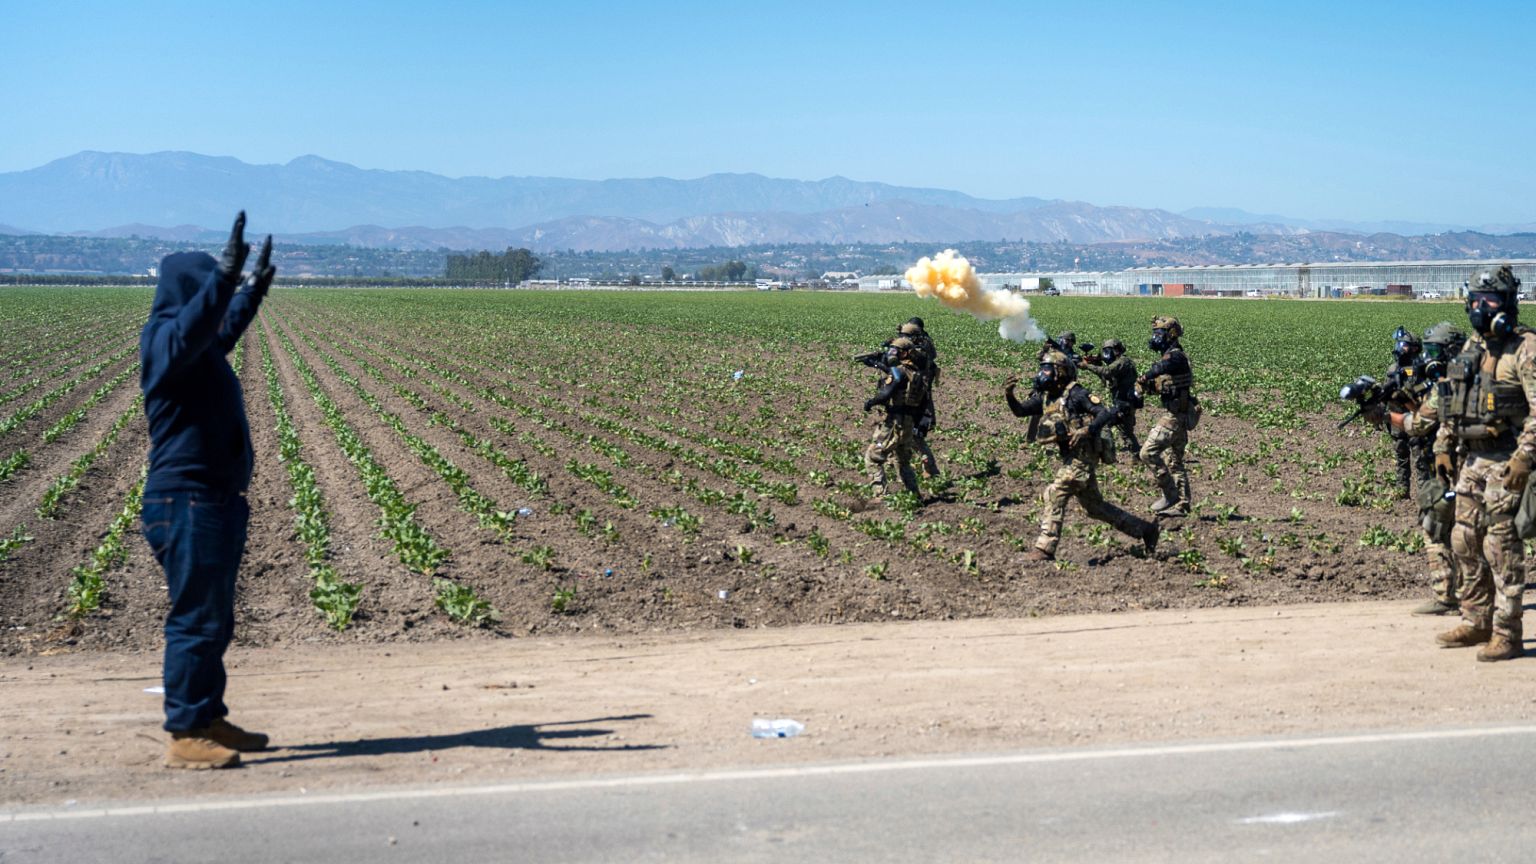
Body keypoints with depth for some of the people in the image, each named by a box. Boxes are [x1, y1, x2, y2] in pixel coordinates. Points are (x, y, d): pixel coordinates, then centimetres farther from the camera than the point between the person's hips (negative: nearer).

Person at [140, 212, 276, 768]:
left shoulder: (198, 346, 16)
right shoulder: (165, 340, -14)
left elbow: (223, 330, 39)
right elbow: (192, 329, -39)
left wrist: (254, 288, 50)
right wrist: (226, 274, -48)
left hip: (214, 503, 11)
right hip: (188, 503, -11)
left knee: (214, 620, 16)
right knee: (195, 619, -8)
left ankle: (209, 720, 26)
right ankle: (184, 737, -4)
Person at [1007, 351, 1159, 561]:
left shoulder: (1075, 394, -12)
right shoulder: (1045, 396, 12)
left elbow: (1105, 414, -17)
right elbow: (1020, 411, 7)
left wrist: (1087, 430, -31)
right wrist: (1009, 394, -12)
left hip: (1083, 455, -9)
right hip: (1070, 457, 9)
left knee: (1055, 495, -16)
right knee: (1094, 507, 15)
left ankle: (1045, 549, -15)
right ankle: (1144, 529, 26)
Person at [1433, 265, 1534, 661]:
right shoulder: (1472, 347, 13)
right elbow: (1451, 399, 21)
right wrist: (1442, 447, 15)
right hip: (1473, 459, 8)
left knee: (1502, 547, -6)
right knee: (1465, 542, 11)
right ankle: (1476, 623, 22)